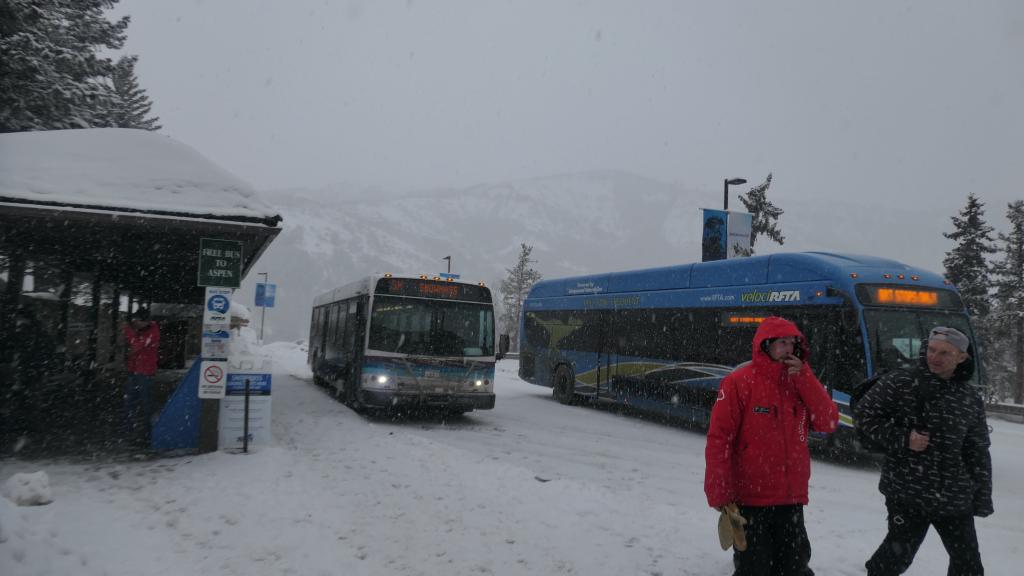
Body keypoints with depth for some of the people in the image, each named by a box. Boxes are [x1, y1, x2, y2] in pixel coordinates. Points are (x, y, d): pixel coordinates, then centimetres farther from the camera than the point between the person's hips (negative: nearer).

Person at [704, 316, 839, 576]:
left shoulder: (800, 383, 8)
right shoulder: (739, 382, -10)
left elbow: (828, 422, -3)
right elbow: (719, 440, -12)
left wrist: (804, 377, -10)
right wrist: (719, 495, -15)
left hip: (792, 501, 6)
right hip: (750, 501, -5)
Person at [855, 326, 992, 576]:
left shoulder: (971, 400, 6)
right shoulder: (899, 383, -7)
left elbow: (978, 453, 10)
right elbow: (865, 415, -3)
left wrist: (982, 499, 8)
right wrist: (902, 439, -15)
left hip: (955, 498, 4)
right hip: (907, 492, -4)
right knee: (899, 551, -2)